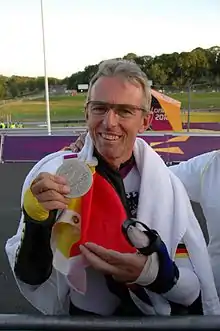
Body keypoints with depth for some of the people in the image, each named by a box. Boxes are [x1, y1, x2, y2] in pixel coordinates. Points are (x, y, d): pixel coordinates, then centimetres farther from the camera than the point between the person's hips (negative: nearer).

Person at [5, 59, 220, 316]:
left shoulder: (167, 184, -12)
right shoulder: (52, 173, -15)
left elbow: (195, 294, -9)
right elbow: (31, 280, -13)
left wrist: (157, 274, -27)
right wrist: (36, 221, -28)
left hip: (152, 314, 1)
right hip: (79, 312, 0)